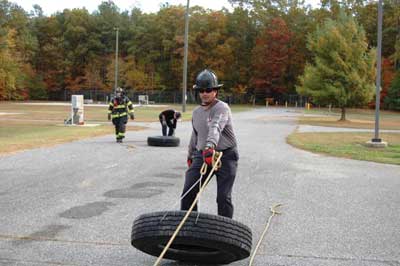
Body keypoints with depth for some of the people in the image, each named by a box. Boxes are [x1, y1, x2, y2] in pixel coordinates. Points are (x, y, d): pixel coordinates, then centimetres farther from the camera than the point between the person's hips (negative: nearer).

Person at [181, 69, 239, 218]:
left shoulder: (222, 108, -13)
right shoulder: (196, 112, 12)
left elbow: (215, 128, -33)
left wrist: (210, 147, -49)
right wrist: (190, 155, 31)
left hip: (225, 156, -6)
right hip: (201, 155, 6)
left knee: (223, 198, -7)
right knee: (188, 193, -3)